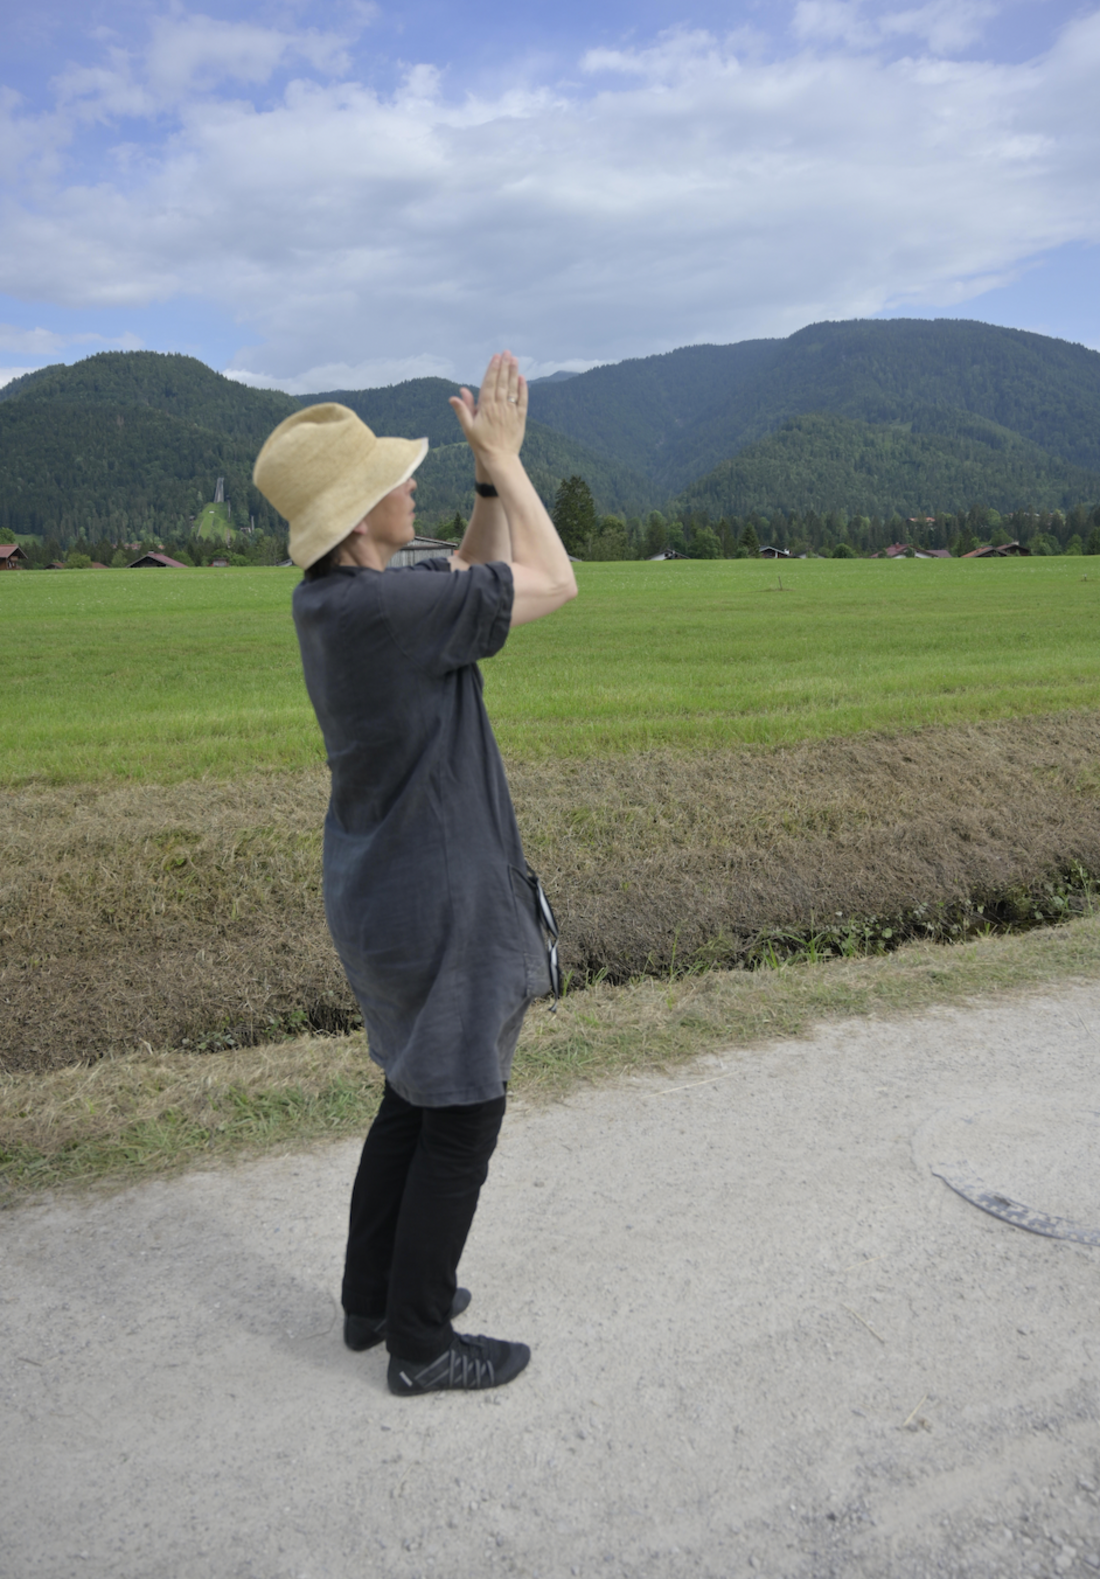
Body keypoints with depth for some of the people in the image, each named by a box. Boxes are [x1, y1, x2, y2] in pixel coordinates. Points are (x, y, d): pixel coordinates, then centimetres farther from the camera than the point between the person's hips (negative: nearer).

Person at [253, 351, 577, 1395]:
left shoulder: (325, 596, 4)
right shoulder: (383, 607, -25)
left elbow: (479, 576, 16)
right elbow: (553, 585, -14)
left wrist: (494, 472, 5)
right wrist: (503, 456, -5)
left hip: (379, 895, 9)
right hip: (438, 907, -9)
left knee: (415, 1097, 23)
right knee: (460, 1118, 7)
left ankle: (374, 1300, 38)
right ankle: (420, 1344, 25)